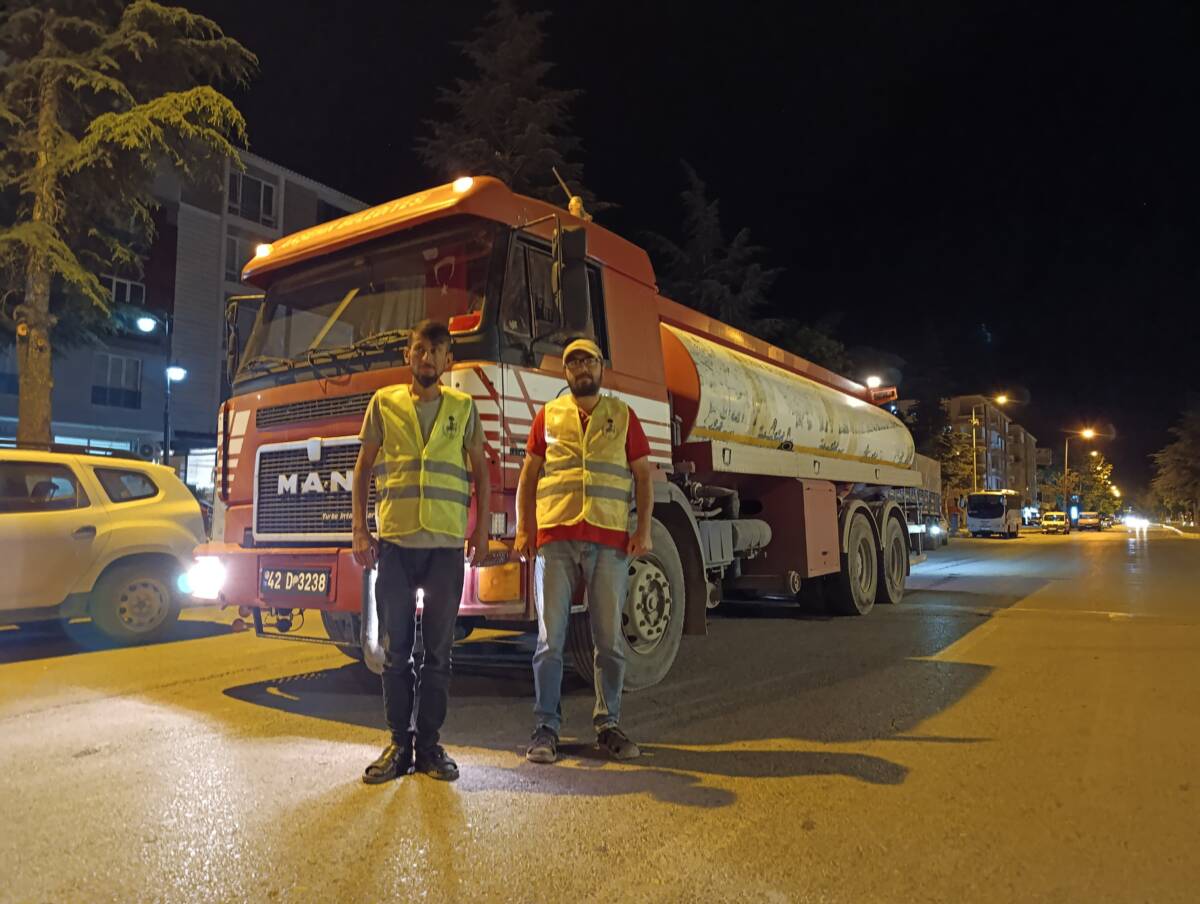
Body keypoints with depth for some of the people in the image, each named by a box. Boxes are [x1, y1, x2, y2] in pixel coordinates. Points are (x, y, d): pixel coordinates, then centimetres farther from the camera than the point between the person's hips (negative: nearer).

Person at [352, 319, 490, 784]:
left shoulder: (463, 406, 10)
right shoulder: (384, 403, 9)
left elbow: (480, 469, 12)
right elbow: (363, 467, 10)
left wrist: (481, 528, 4)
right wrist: (360, 529, 1)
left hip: (446, 544, 0)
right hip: (395, 540, 0)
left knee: (438, 649, 5)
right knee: (396, 649, 5)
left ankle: (429, 742, 16)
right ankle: (399, 742, 16)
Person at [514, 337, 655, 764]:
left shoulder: (623, 415, 13)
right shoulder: (549, 415, 14)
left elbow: (643, 475, 11)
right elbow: (528, 474, 13)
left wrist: (644, 529, 0)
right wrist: (523, 528, 3)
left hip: (610, 541, 0)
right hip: (555, 539, 0)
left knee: (609, 639, 4)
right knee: (550, 638, 2)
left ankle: (607, 724, 16)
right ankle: (546, 728, 11)